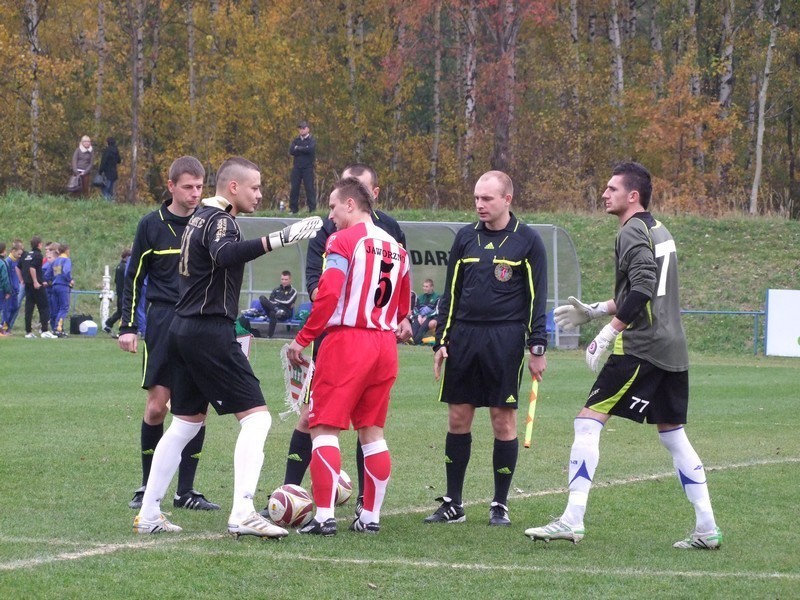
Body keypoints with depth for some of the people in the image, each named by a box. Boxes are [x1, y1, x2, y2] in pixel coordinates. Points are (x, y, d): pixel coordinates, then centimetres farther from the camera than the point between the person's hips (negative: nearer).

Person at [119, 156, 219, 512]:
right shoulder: (152, 225, 1)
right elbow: (134, 278, 5)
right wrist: (128, 326, -1)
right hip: (163, 321, -2)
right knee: (157, 405, -5)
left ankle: (185, 491, 6)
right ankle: (148, 486, 9)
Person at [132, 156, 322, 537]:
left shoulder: (201, 218, 17)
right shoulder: (219, 220, -13)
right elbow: (224, 255, -36)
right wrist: (277, 240, -44)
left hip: (185, 330, 10)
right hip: (210, 333, -10)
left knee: (186, 423, 16)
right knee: (256, 416, -10)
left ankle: (148, 515, 17)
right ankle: (242, 514, -18)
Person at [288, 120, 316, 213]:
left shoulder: (311, 140, 4)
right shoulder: (296, 140, 14)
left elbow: (310, 149, -16)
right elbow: (291, 151, -2)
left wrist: (298, 148, -5)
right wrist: (304, 149, -9)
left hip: (308, 168, -3)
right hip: (296, 167, 3)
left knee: (309, 188, -6)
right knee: (294, 188, 0)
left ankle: (312, 208, -4)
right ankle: (293, 209, 5)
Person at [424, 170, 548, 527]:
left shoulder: (527, 241, 0)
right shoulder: (466, 237, 10)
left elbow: (536, 297, 0)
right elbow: (451, 293, 14)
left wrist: (537, 348, -5)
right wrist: (441, 341, 7)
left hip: (505, 339, -4)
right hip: (464, 336, 4)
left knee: (503, 421, -1)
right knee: (458, 418, 4)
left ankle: (500, 506, 8)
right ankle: (453, 504, 12)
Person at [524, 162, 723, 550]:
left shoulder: (632, 233, -9)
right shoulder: (660, 232, 19)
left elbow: (641, 291, -22)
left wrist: (607, 334, -21)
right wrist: (593, 311, 26)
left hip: (640, 348, -9)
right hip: (672, 349, 9)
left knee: (589, 420, -7)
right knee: (673, 434, 14)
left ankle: (572, 522, -13)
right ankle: (707, 529, 12)